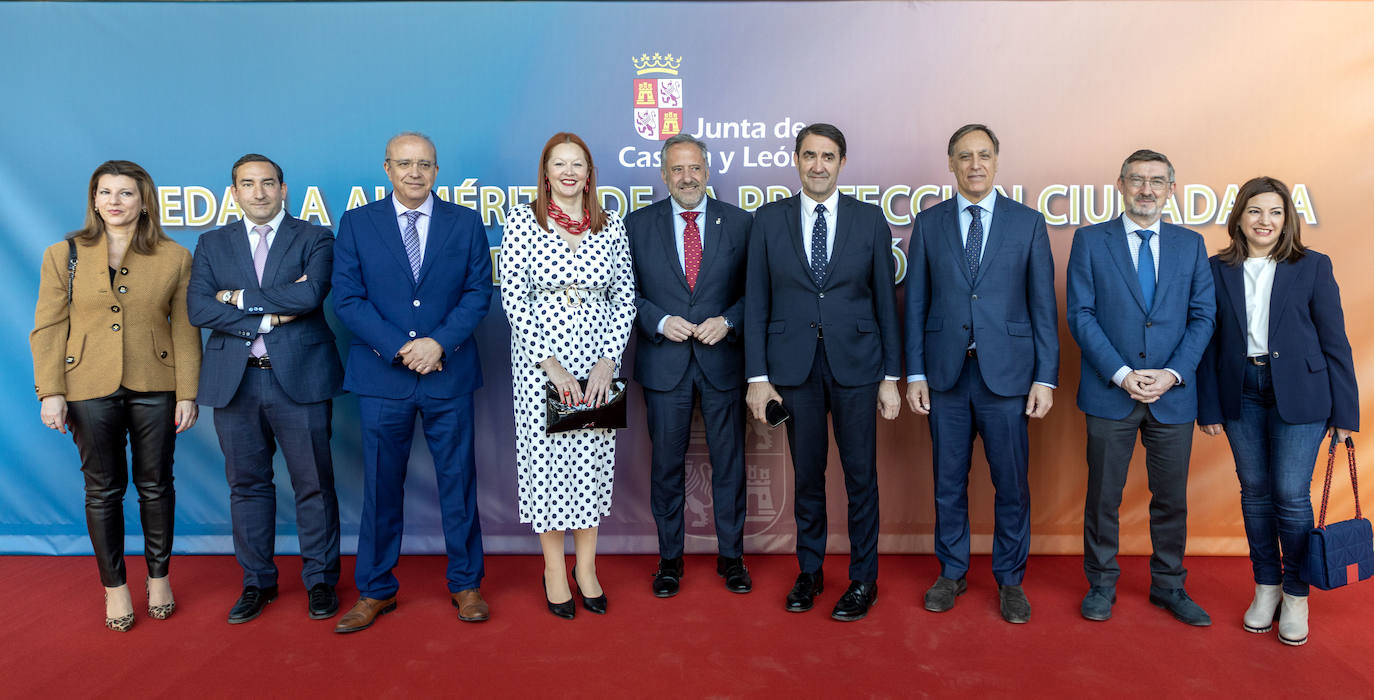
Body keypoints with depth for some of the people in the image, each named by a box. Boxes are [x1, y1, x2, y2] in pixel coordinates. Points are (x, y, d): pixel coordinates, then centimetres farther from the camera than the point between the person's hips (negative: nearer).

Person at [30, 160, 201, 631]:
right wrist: (50, 392, -5)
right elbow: (47, 329, 2)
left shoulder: (174, 258, 0)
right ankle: (114, 586, 23)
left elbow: (185, 330, 1)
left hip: (154, 388, 0)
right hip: (90, 390, 0)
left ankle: (158, 576, 28)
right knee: (103, 490, 9)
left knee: (155, 485, 10)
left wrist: (187, 393, -3)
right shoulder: (64, 256, 2)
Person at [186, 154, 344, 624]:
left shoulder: (314, 239, 3)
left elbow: (309, 294, -15)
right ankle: (257, 582, 25)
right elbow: (198, 308, -2)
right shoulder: (212, 245, 12)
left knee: (313, 484, 3)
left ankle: (320, 580, 18)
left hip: (299, 377, -3)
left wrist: (239, 297, -9)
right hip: (234, 380, 3)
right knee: (247, 484, 11)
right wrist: (266, 318, -12)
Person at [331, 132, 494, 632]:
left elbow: (477, 293, 1)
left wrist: (439, 343, -14)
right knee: (381, 487, 8)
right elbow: (347, 299, -3)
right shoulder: (356, 224, 4)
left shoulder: (466, 223, 5)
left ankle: (465, 584, 23)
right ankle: (375, 590, 23)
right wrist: (399, 349, -13)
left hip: (449, 373, 0)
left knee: (458, 482, 8)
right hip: (382, 376, 0)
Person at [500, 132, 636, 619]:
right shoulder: (523, 221, -2)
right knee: (546, 458, 5)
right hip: (539, 363, -2)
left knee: (594, 460, 8)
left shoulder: (611, 227, 5)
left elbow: (625, 298, 4)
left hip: (597, 363, 2)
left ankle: (586, 566, 25)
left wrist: (607, 363, -7)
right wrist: (551, 365, -13)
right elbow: (513, 298, -8)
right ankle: (554, 569, 22)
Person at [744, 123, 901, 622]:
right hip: (794, 365, 1)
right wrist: (758, 377, -3)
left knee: (861, 474, 6)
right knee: (807, 474, 11)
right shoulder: (768, 220, 3)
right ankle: (809, 571, 28)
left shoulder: (870, 220, 3)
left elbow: (885, 300, 3)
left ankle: (863, 579, 22)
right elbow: (756, 302, 2)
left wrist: (891, 376, 0)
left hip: (856, 364, 0)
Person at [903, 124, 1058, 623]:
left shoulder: (1028, 222, 4)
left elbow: (1044, 306, 2)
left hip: (1007, 373, -1)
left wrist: (1046, 377, -4)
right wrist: (915, 374, 0)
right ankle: (952, 573, 27)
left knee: (1012, 484, 6)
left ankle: (1010, 580, 24)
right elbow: (916, 304, 5)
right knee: (948, 482, 10)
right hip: (945, 373, 1)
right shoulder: (928, 224, 6)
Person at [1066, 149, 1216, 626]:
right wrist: (1121, 373, -13)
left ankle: (1169, 586, 28)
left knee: (1171, 497, 11)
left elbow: (1202, 316, 5)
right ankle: (1101, 585, 22)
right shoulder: (1090, 241, 1)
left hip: (1173, 393, 2)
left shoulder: (1190, 244, 9)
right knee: (1103, 496, 6)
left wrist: (1173, 373, -9)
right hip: (1110, 392, -2)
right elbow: (1081, 315, -4)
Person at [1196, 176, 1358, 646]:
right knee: (1254, 492, 9)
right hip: (1241, 395, 2)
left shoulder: (1312, 267, 0)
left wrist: (1345, 411, -3)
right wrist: (1209, 407, 1)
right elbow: (1209, 342, 4)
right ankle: (1265, 588, 24)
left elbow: (1334, 341, 0)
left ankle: (1296, 594, 16)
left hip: (1299, 395, -2)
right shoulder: (1218, 270, 4)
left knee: (1291, 494, -3)